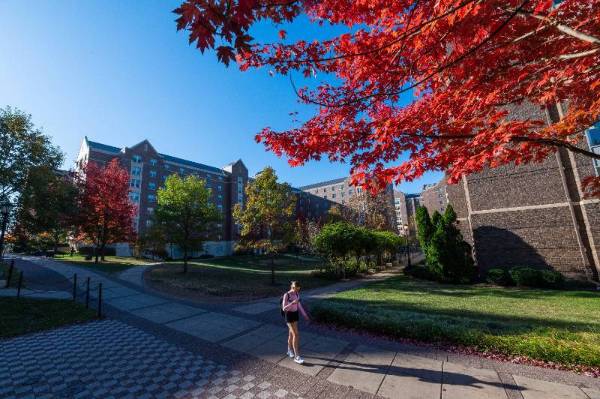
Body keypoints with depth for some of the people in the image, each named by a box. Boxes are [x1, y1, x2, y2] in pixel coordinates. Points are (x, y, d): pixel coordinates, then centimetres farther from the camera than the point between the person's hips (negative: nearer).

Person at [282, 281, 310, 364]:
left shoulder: (297, 294, 0)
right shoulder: (286, 295, -20)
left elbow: (299, 306, 10)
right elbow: (284, 308, -20)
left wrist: (305, 315, 9)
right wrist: (292, 303, -33)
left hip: (295, 314, 6)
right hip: (289, 315, -6)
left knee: (291, 333, 19)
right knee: (296, 335, -9)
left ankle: (290, 350, 37)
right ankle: (297, 356, 1)